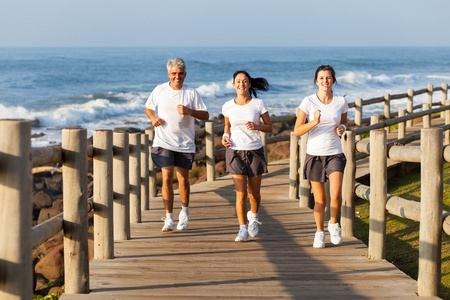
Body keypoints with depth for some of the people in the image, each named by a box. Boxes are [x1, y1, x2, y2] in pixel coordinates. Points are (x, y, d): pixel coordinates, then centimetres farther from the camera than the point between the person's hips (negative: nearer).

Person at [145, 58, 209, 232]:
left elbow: (205, 115, -4)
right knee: (167, 178, -11)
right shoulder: (159, 90, 3)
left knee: (183, 180, 9)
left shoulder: (191, 93, -2)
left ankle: (184, 213, 33)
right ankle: (169, 219, -7)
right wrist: (153, 118, -2)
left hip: (185, 144, 0)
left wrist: (189, 111, -21)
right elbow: (148, 107, 19)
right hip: (163, 143, 0)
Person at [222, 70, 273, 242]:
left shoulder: (258, 104, -4)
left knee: (254, 193, 8)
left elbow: (270, 128, 1)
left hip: (255, 151, 0)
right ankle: (243, 230, 0)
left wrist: (256, 126, -18)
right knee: (241, 193, -8)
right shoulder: (228, 106, 0)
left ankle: (254, 217, 39)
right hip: (235, 152, 0)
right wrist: (225, 136, -3)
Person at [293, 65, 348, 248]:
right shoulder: (308, 102, -7)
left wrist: (342, 128, -5)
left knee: (336, 195, -17)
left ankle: (334, 224, 12)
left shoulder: (341, 102, 0)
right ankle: (319, 233, 29)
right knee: (320, 200, 6)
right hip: (314, 154, -1)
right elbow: (297, 131, -8)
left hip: (335, 154, 1)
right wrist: (314, 122, -24)